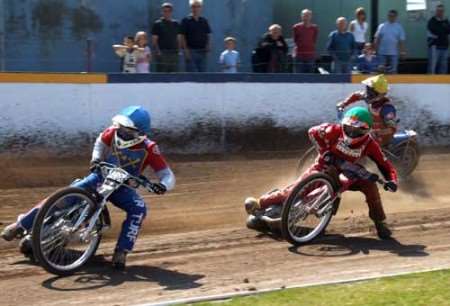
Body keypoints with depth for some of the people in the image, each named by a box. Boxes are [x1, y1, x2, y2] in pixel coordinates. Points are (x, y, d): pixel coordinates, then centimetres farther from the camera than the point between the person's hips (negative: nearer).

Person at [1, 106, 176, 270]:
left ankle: (121, 252, -28)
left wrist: (163, 186, -43)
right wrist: (96, 158, -8)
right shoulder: (114, 132, -14)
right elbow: (100, 142, 10)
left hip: (123, 187, -1)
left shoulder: (149, 149, -22)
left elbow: (168, 175, -21)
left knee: (139, 209, -31)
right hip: (101, 176, 1)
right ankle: (22, 225, -11)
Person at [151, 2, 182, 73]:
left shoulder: (176, 24, 13)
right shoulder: (157, 24, 0)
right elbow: (154, 40, -4)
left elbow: (179, 39, 16)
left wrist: (178, 50, 4)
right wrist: (158, 51, -15)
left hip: (174, 53, 5)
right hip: (162, 53, -5)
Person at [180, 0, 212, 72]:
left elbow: (208, 35, 15)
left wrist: (208, 45, -3)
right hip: (191, 51, -5)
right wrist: (186, 50, -13)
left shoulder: (204, 21, 12)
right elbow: (182, 36, -4)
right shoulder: (186, 21, -1)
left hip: (202, 52, 5)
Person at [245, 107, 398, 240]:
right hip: (324, 167, -1)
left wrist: (392, 181, -33)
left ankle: (380, 222, -4)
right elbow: (313, 132, -15)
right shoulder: (336, 131, -24)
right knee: (295, 190, -15)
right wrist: (324, 151, -20)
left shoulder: (369, 144, -21)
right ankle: (260, 204, -1)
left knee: (370, 185, -23)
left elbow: (385, 165, -16)